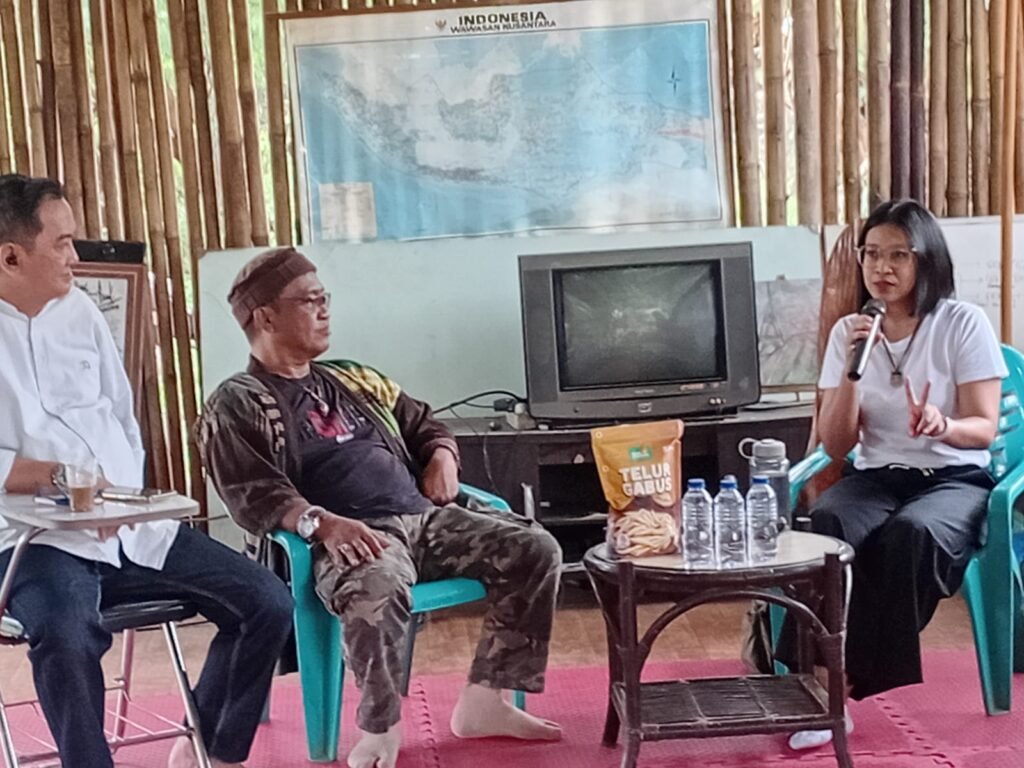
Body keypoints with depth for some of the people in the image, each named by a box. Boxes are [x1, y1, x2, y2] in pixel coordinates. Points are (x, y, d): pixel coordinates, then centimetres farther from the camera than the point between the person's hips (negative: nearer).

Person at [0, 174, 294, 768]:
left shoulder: (79, 309, 12)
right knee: (66, 634, -37)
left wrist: (126, 496, 0)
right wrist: (58, 475, -15)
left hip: (130, 526, 5)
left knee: (267, 602, -5)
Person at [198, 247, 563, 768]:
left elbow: (425, 425, 33)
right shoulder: (238, 405, 1)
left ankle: (483, 702, -3)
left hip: (423, 518, 7)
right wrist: (321, 522, -30)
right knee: (377, 592, -41)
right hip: (351, 538, -7)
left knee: (535, 549, -8)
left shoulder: (354, 380, 24)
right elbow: (252, 494, -13)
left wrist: (442, 457, 9)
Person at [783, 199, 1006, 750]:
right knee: (824, 525, -31)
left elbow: (984, 430, -7)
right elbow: (835, 446, 1)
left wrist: (942, 427, -30)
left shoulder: (964, 323, -4)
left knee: (910, 532, -36)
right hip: (876, 477, 3)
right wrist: (851, 372, -14)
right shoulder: (848, 331, 5)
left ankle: (856, 679, -24)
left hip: (954, 478, -2)